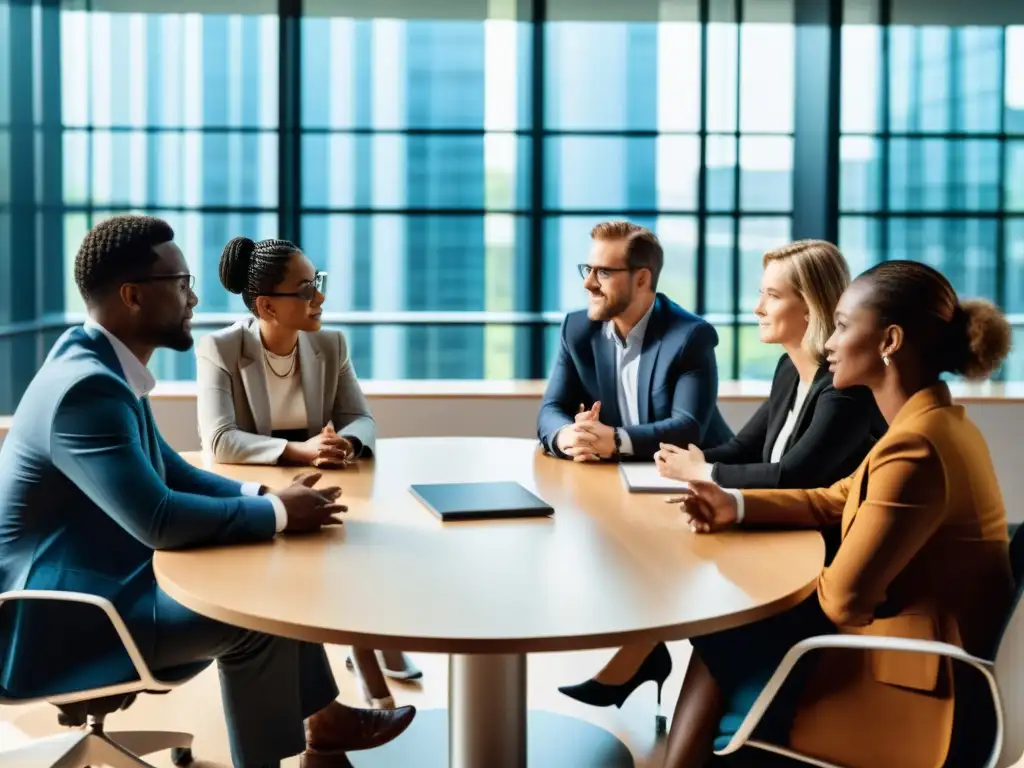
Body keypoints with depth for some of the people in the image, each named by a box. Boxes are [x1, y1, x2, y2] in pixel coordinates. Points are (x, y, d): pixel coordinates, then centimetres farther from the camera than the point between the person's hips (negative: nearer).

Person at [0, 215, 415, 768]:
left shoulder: (104, 367, 6)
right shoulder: (86, 385, -26)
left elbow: (174, 474, 12)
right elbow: (156, 519, -30)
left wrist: (268, 496, -4)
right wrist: (278, 512, -17)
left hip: (104, 578, 10)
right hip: (57, 618, -10)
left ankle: (320, 720, 22)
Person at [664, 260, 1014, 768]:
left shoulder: (915, 449, -27)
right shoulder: (937, 423, 6)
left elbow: (844, 598, -25)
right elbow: (833, 501, 17)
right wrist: (737, 506, 4)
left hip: (916, 694, -9)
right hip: (913, 644, 9)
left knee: (722, 649, 7)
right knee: (724, 635, 12)